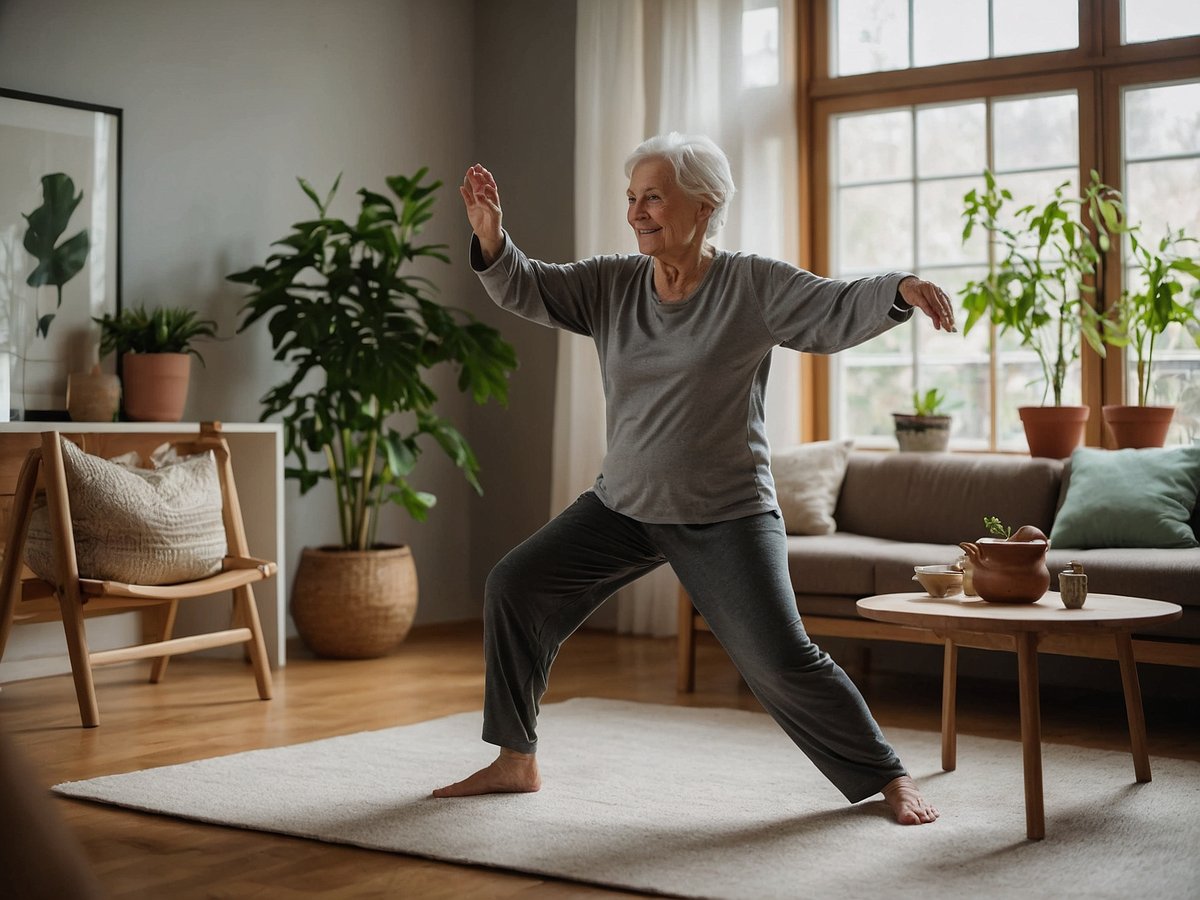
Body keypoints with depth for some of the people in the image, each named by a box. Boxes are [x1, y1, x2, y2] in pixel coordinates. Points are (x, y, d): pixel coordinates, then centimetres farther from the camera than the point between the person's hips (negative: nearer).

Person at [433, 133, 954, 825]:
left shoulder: (754, 286, -10)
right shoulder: (612, 285, 2)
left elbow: (839, 311, -18)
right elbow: (528, 289, -4)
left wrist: (900, 290, -39)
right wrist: (491, 239, -25)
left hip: (726, 515, -5)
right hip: (622, 506, 5)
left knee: (783, 662, -11)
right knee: (515, 586, 1)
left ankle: (889, 778, 10)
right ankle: (517, 762, 14)